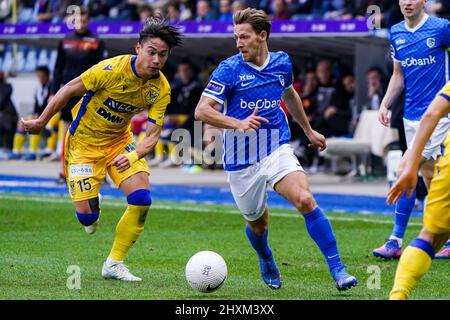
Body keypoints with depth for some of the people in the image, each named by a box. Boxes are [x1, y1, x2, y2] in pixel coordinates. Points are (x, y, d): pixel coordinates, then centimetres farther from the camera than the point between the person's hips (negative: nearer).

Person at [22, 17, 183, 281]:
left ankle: (114, 263, 3)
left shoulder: (161, 89, -14)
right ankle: (91, 217, 30)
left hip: (120, 142, 4)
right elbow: (69, 91, -14)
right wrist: (41, 122, -4)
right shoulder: (111, 70, -27)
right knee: (87, 216, -12)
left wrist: (133, 156, -34)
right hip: (84, 143, -4)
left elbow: (153, 134, -14)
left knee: (142, 199, -15)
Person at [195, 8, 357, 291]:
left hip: (277, 151, 1)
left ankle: (337, 269, -20)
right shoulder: (229, 69, -9)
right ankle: (267, 263, 45)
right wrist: (239, 124, -30)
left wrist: (309, 131, 35)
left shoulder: (282, 62, 3)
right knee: (257, 224, 10)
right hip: (242, 161, -1)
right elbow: (202, 111, -15)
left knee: (305, 200, -23)